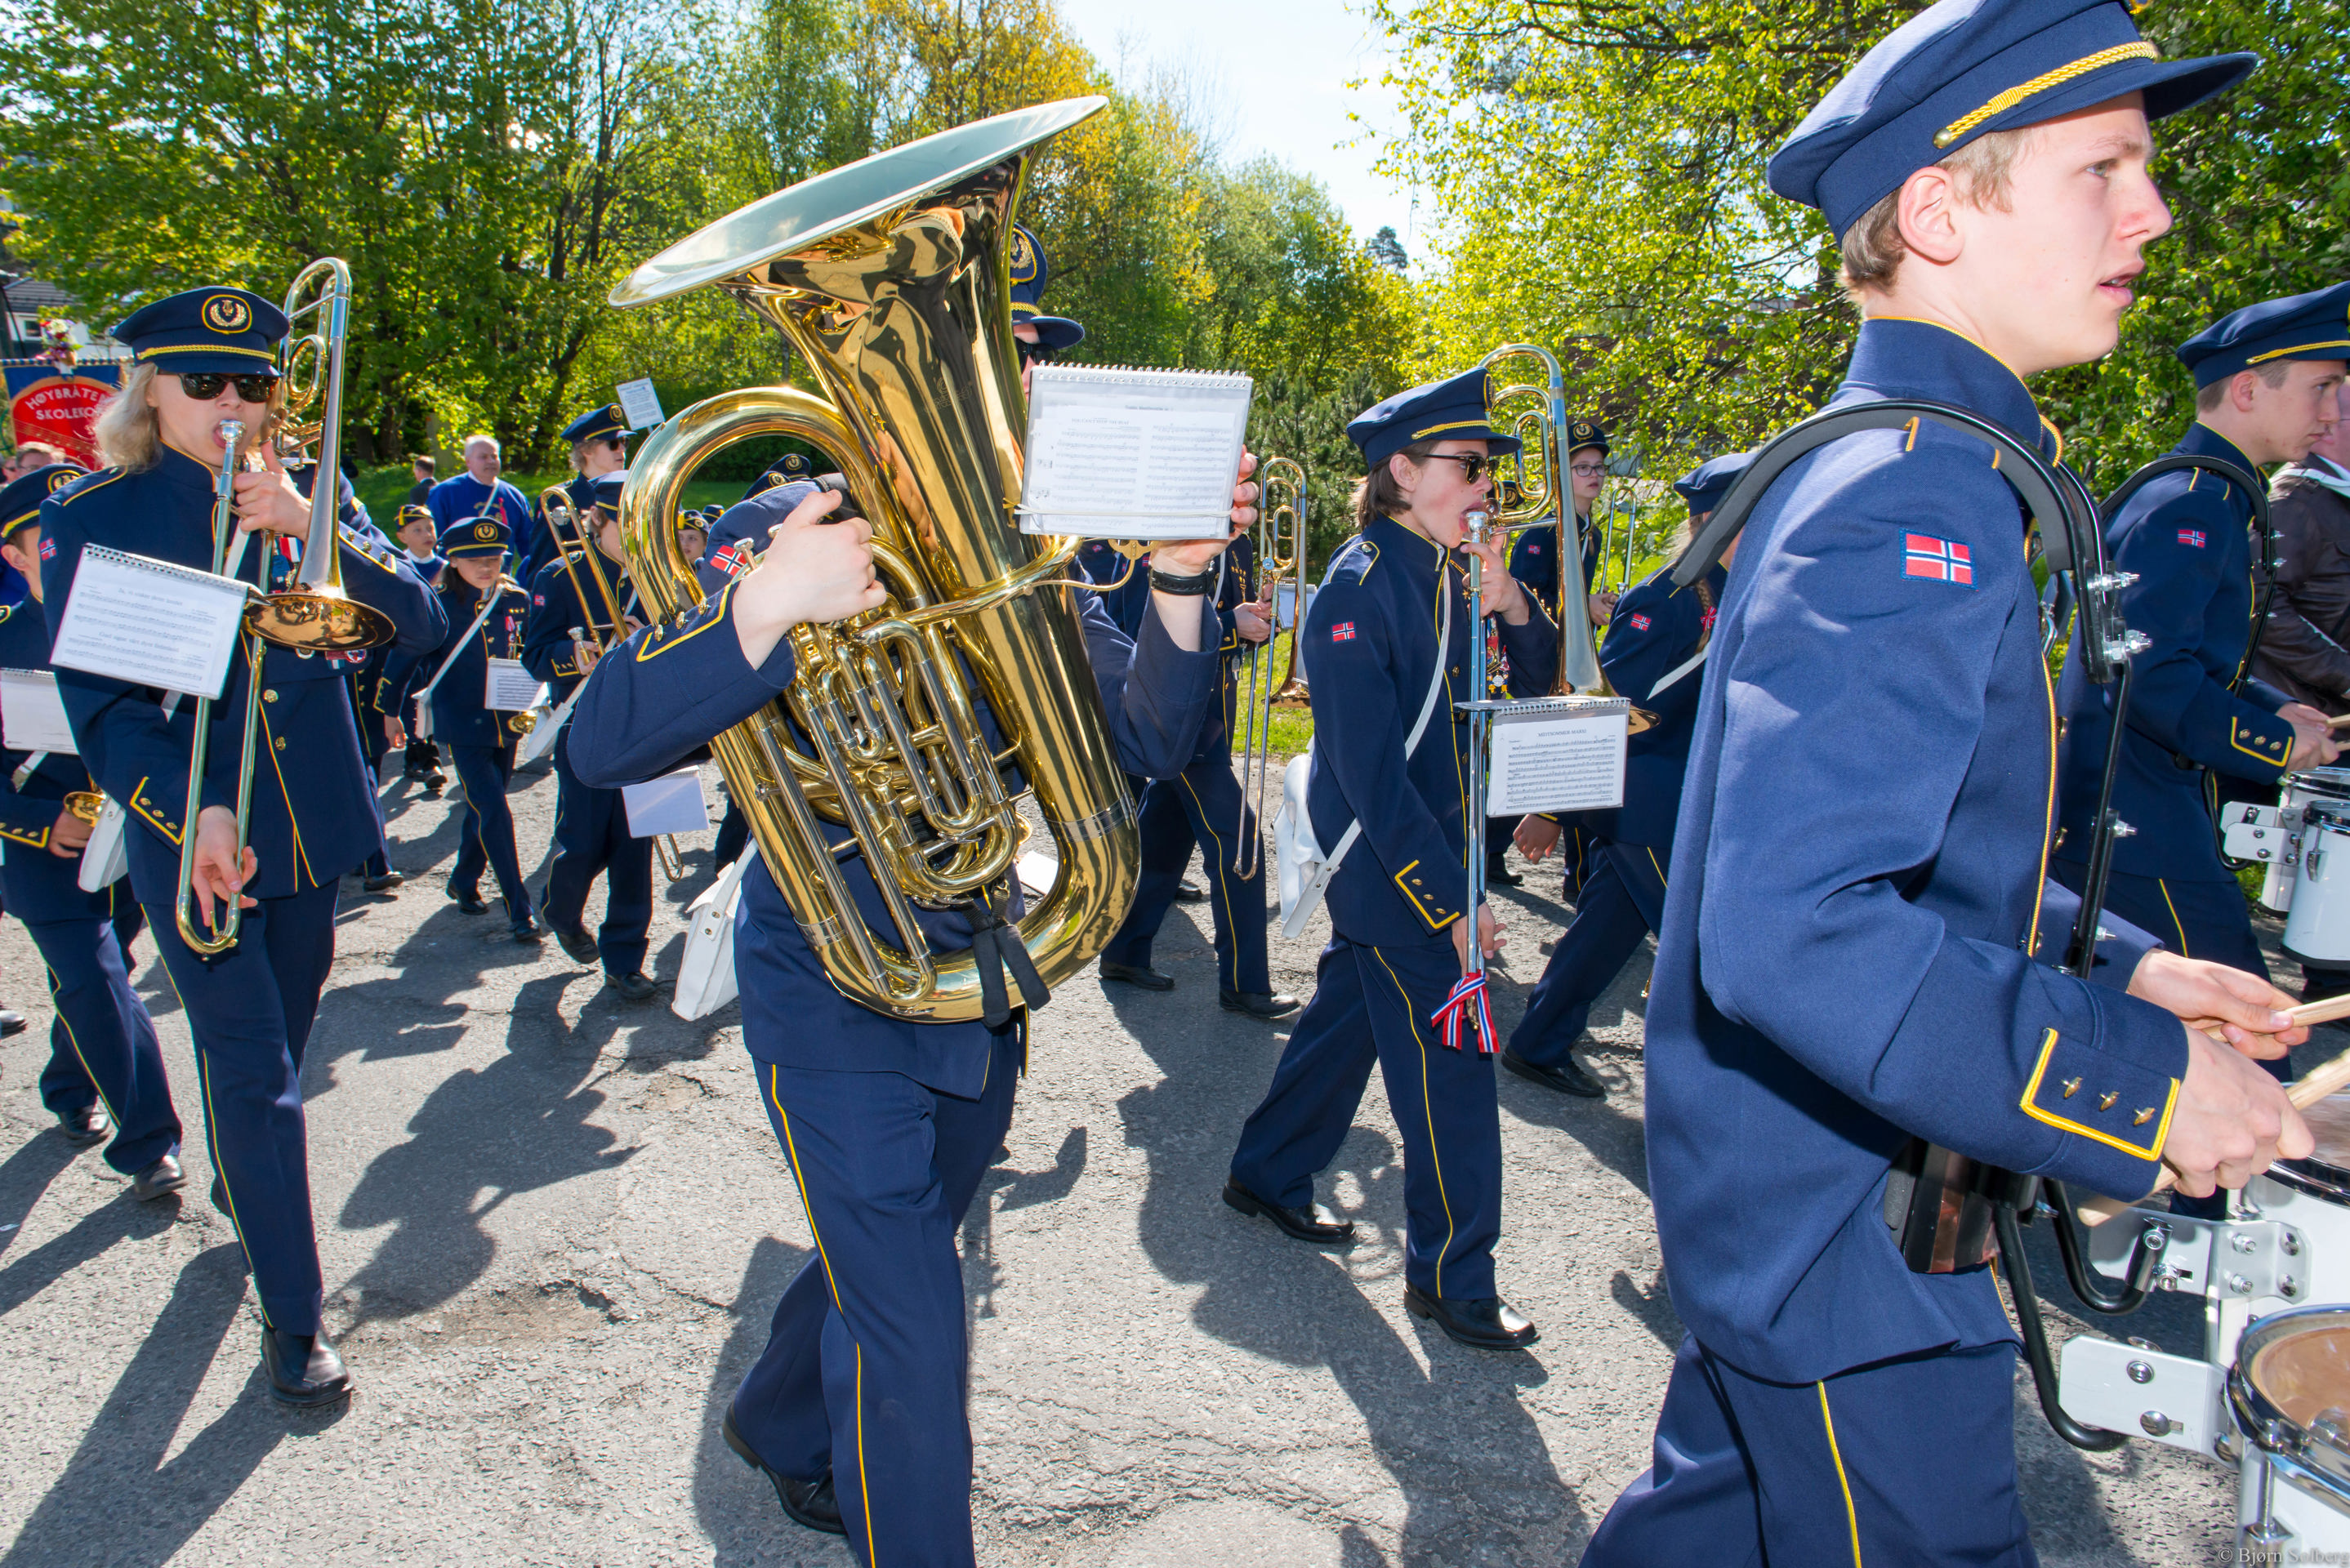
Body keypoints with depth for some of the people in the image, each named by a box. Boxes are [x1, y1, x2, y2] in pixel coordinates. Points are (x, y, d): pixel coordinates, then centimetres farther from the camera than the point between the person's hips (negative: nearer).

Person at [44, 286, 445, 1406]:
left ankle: (243, 1190, 47)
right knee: (250, 1063, -4)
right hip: (188, 837, -3)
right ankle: (291, 1314, 8)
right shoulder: (93, 518, -5)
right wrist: (196, 813, -26)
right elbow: (99, 705, -10)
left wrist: (312, 532, -26)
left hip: (311, 820, 3)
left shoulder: (304, 501, 2)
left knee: (279, 1037, 19)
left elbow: (419, 622, -11)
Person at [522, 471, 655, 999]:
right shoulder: (559, 578, -2)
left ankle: (624, 957, 13)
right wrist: (581, 654, -27)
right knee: (583, 844, -1)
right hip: (585, 727, -2)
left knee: (636, 845, 2)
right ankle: (561, 911, 33)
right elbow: (536, 654, -7)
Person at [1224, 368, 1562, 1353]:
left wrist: (1509, 604, -10)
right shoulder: (1358, 588, -19)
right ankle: (1452, 1278, 14)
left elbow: (1535, 685, 9)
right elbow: (1371, 770, -22)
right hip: (1387, 866, -8)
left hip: (1431, 848, 8)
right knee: (1451, 1061, -2)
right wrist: (1450, 902, -21)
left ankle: (1268, 1175, 40)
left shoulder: (1449, 574, 6)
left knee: (1349, 1019, 20)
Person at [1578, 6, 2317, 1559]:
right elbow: (1795, 931, -35)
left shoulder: (1898, 470, 10)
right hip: (1843, 1247, -10)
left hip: (1788, 1202, 10)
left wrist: (2118, 966, 9)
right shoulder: (1916, 500, -24)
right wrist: (2142, 1082, -24)